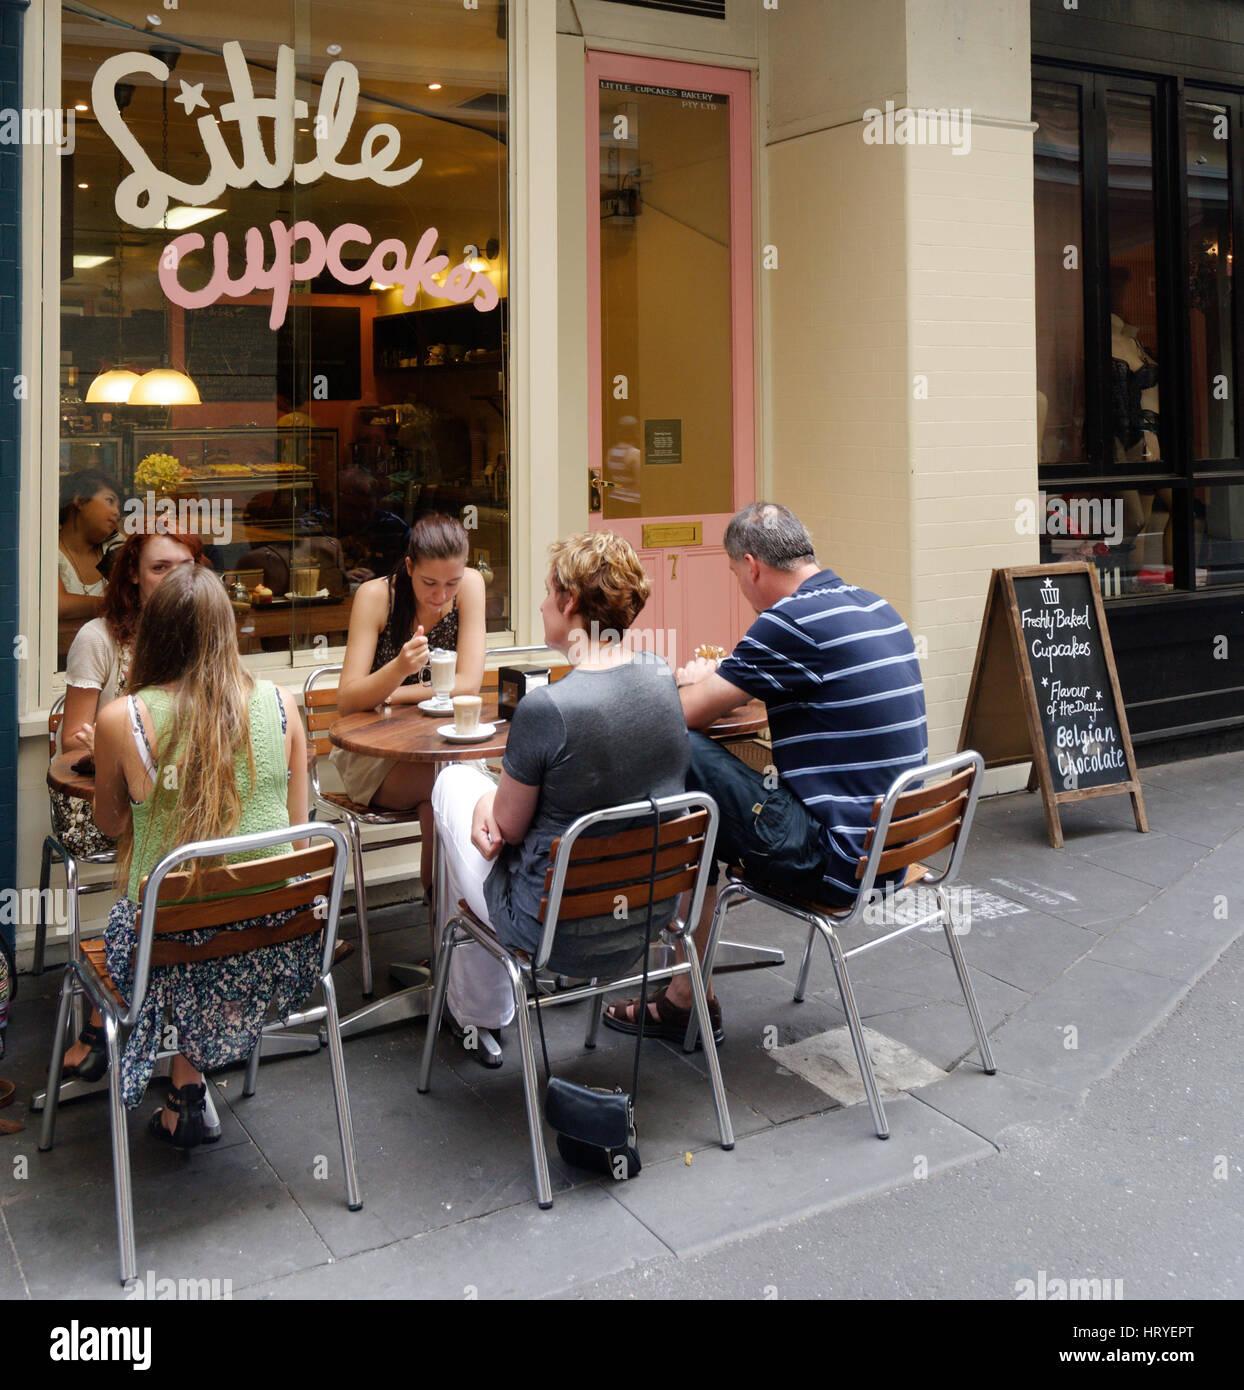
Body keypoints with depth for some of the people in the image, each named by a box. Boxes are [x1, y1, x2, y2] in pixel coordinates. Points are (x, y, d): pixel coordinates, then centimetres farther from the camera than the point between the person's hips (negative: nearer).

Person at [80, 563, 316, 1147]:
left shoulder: (121, 720, -10)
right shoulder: (281, 704, -5)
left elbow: (112, 825, 8)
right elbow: (298, 829, 4)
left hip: (174, 941, -2)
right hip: (274, 935, 2)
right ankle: (188, 1089, 33)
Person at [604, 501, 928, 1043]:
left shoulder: (792, 620, -17)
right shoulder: (877, 609, 12)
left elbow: (688, 711, -10)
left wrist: (694, 678, 13)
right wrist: (725, 680, 26)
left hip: (837, 859, -10)